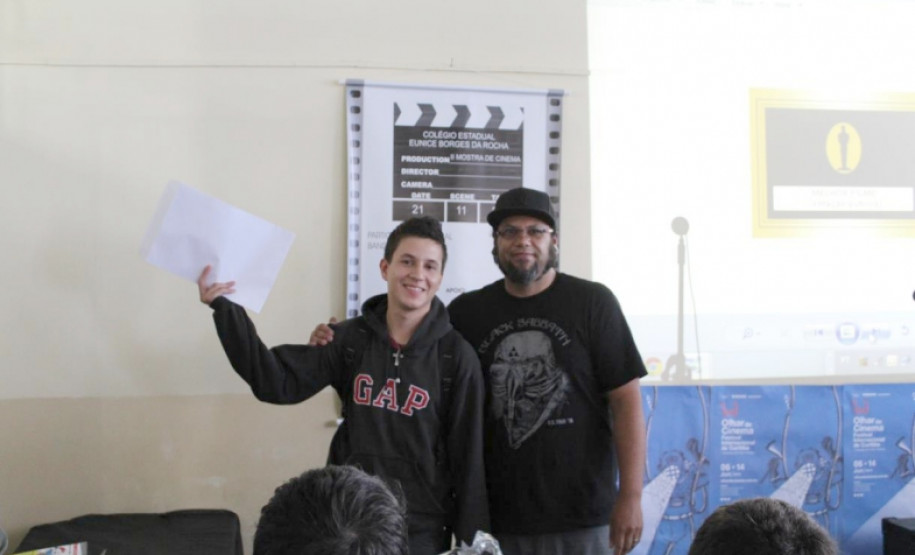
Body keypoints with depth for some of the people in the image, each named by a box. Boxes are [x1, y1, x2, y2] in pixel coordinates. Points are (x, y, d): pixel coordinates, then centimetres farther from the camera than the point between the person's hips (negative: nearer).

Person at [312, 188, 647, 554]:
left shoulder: (591, 302, -2)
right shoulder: (468, 312, 6)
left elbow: (626, 400, -5)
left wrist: (631, 497, -11)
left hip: (580, 516, -2)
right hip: (494, 516, 2)